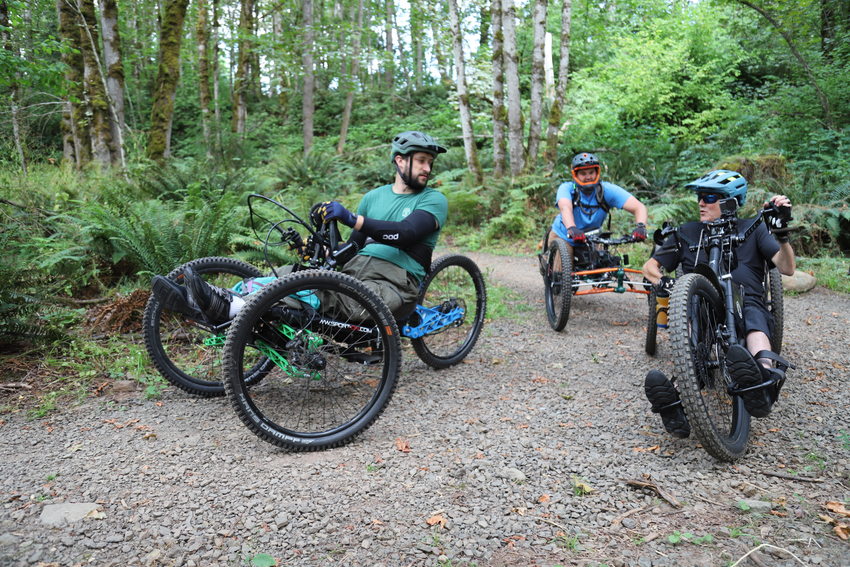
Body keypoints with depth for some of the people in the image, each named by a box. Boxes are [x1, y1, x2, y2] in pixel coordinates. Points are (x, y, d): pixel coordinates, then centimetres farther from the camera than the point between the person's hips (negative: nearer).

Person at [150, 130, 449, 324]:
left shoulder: (433, 200, 3)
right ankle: (199, 301, -31)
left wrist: (352, 219, -30)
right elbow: (354, 245, 19)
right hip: (356, 269, 6)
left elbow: (405, 233, -17)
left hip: (395, 285, -6)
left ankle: (225, 308, -47)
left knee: (325, 293, -34)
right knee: (290, 274, -19)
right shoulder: (374, 197, 21)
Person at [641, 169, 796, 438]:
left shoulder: (753, 229, 12)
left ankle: (766, 376, -65)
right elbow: (650, 266, 14)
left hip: (746, 303, 0)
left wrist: (782, 232, -18)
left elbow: (787, 268, 0)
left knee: (752, 313, -36)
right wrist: (660, 280, -9)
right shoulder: (687, 233, 15)